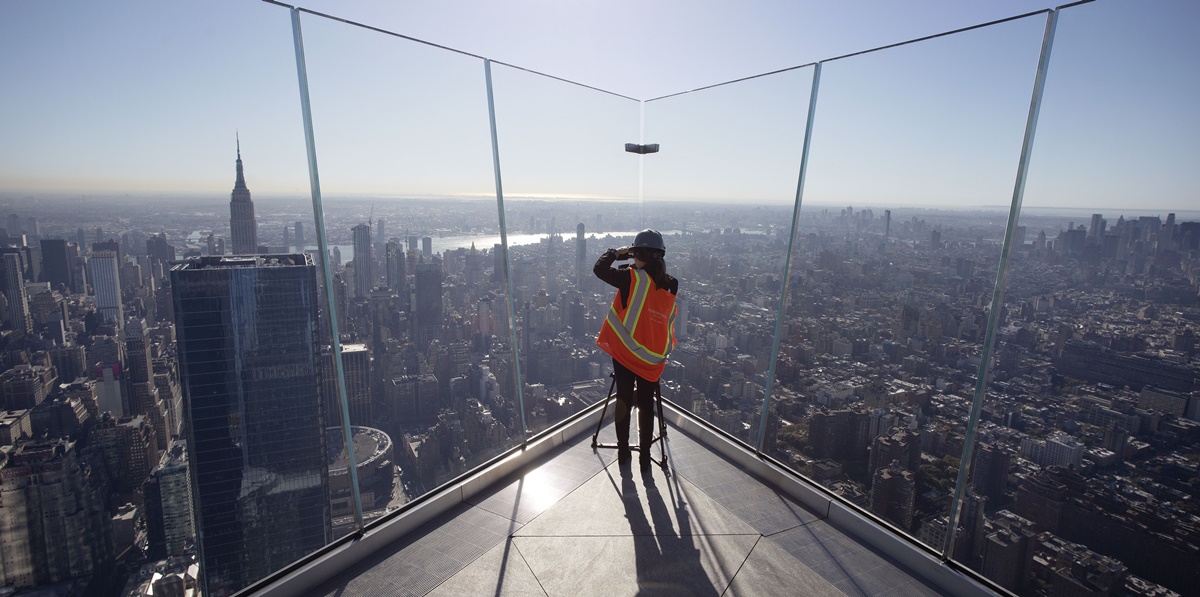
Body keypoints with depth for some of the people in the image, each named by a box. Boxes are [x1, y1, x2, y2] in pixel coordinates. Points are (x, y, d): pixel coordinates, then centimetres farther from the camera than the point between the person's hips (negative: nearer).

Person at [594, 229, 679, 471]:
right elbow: (668, 321, 9)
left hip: (625, 353, -3)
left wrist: (616, 252, 4)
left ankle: (623, 452, 25)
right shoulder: (670, 285, 1)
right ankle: (645, 455, 21)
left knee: (624, 401, 13)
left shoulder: (632, 278, -14)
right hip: (652, 359, 3)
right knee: (646, 406, 14)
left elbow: (599, 268, -8)